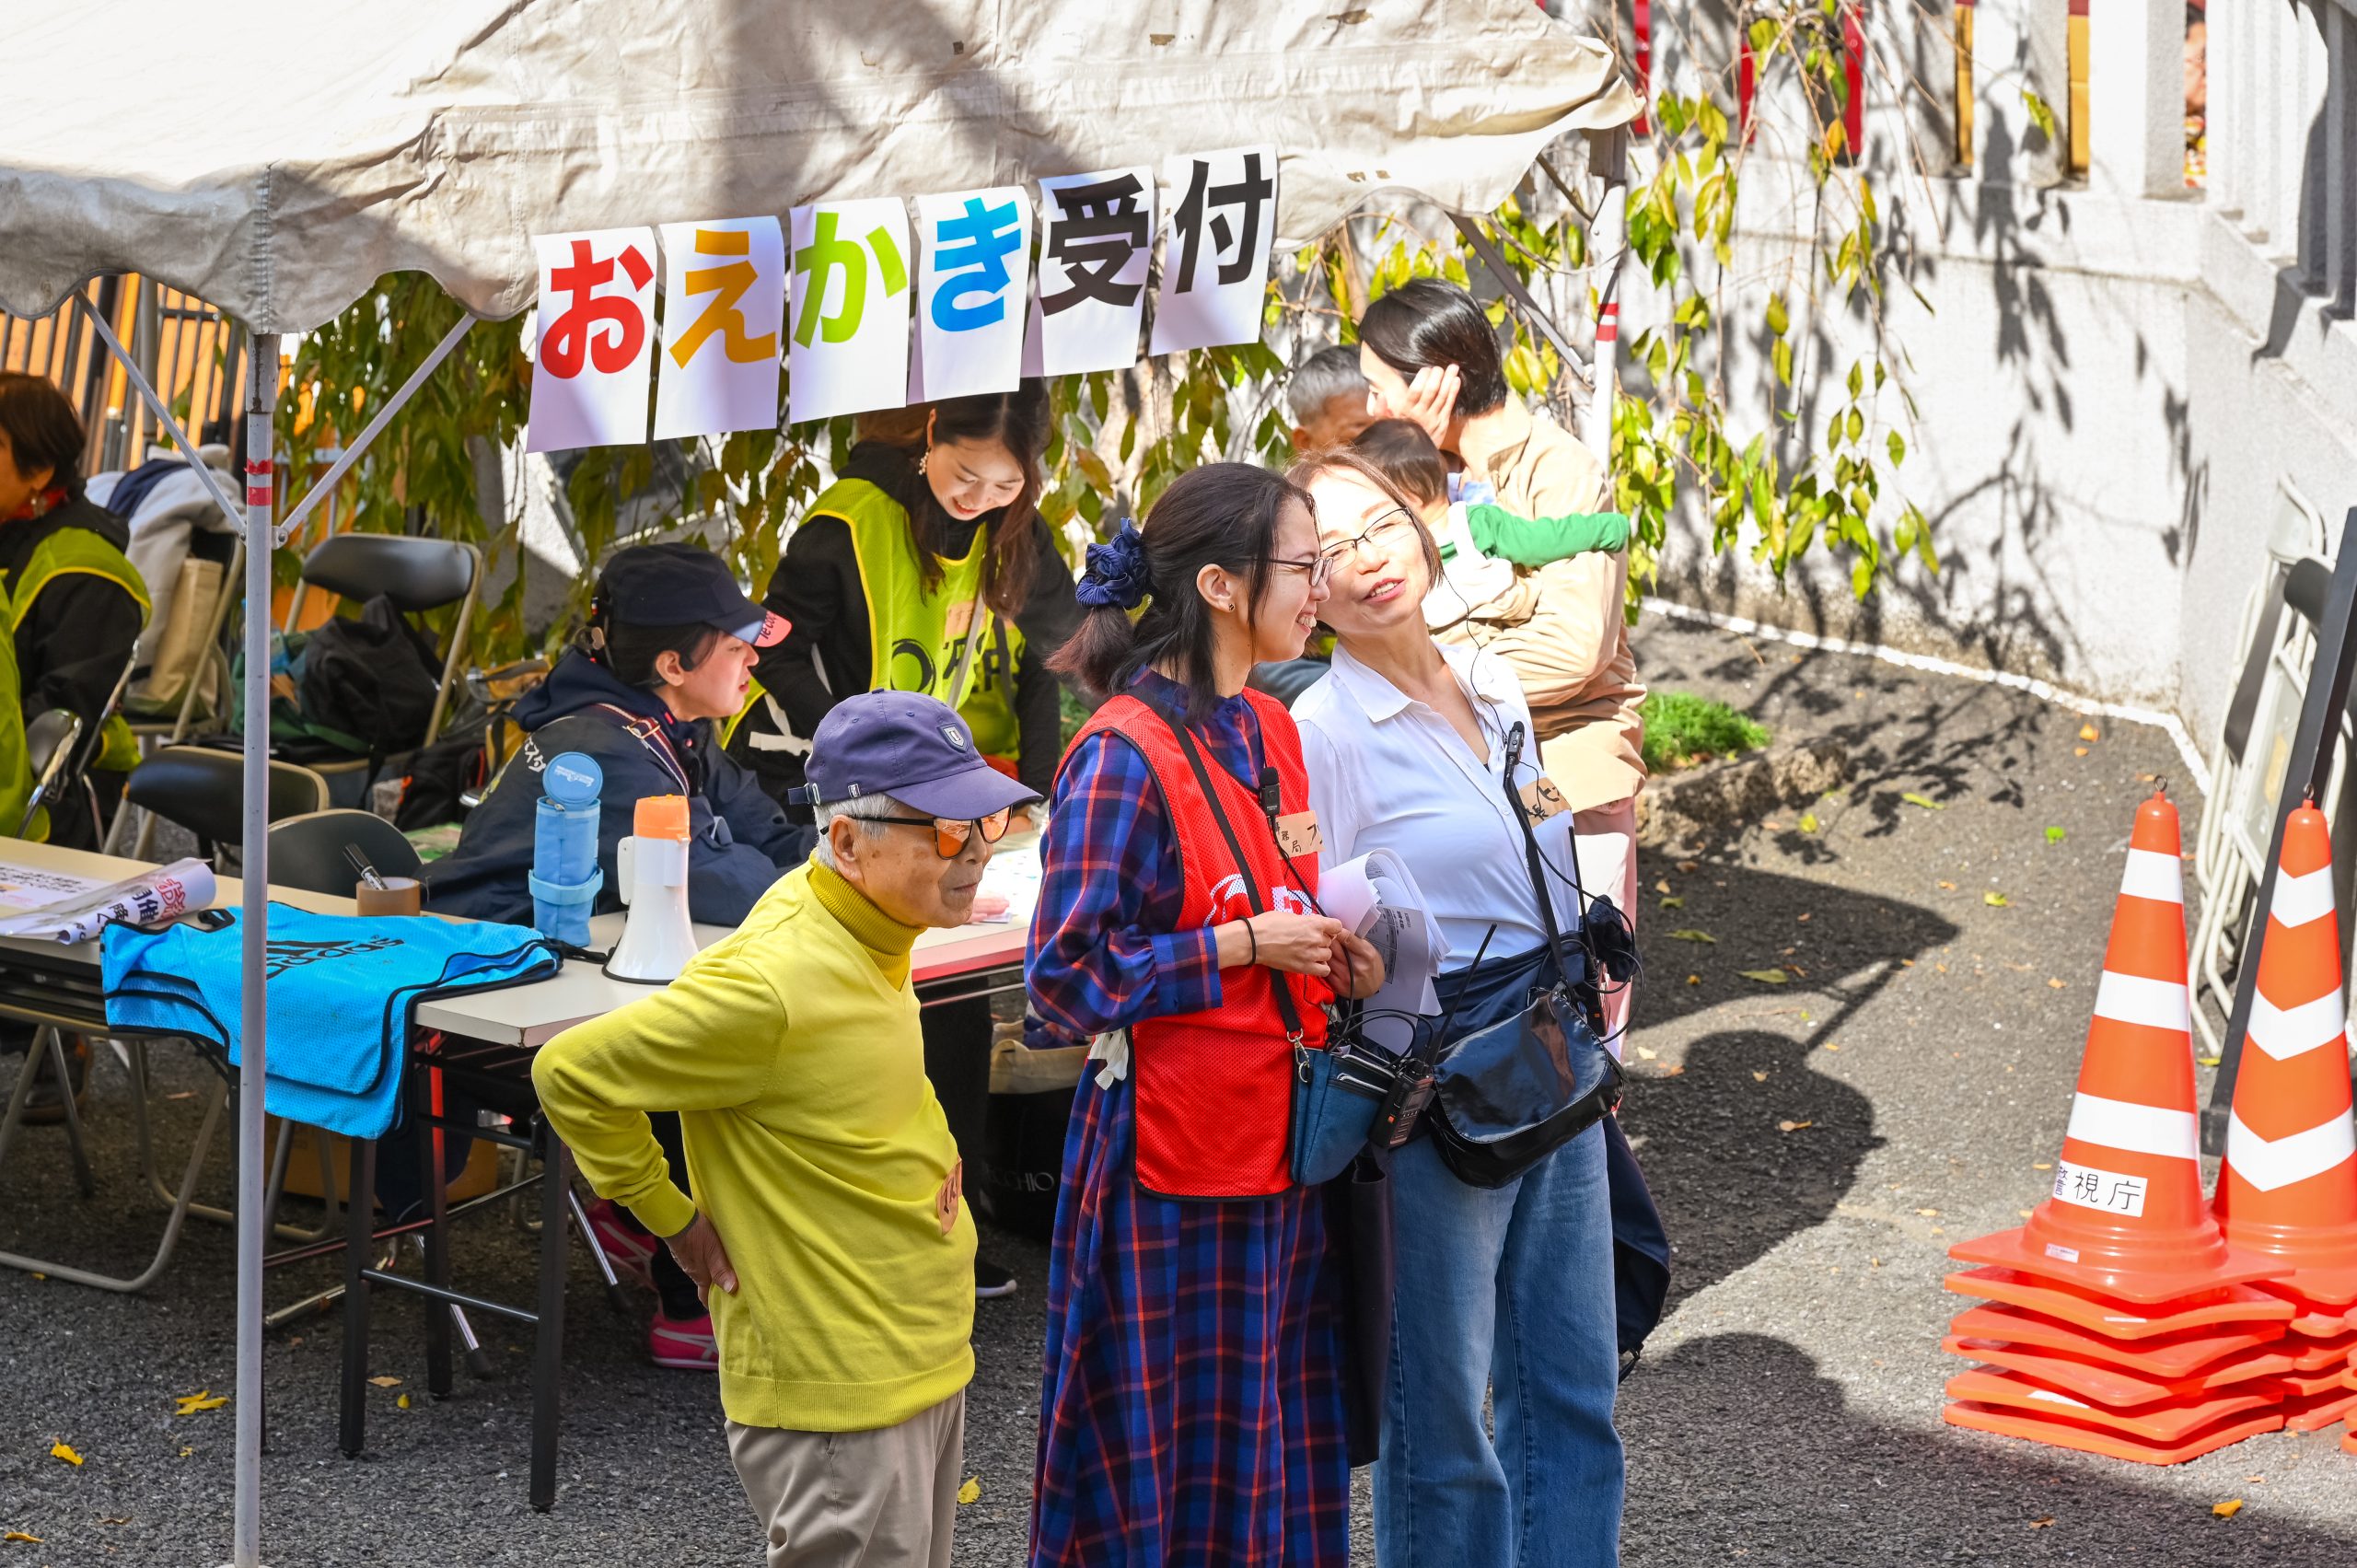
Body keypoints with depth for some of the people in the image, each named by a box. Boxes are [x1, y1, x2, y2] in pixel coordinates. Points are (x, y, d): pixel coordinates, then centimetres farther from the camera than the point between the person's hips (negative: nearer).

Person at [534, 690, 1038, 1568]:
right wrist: (674, 1220, -9)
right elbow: (571, 1075, -19)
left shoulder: (865, 930, 3)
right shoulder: (774, 986, -25)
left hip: (925, 1366, 9)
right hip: (835, 1397, -9)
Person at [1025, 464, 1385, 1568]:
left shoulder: (1268, 733, 11)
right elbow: (1068, 978, -17)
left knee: (1278, 1458, 12)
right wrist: (1245, 945, -17)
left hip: (1279, 1149, 8)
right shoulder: (1123, 757, -15)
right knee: (1168, 1463, 0)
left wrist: (1331, 957, 6)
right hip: (1171, 1160, -8)